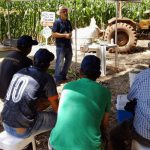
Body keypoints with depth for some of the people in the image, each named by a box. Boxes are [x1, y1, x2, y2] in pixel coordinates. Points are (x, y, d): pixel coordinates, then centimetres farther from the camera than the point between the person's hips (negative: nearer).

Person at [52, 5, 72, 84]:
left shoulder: (68, 22, 13)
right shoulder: (57, 22, -9)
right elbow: (54, 34, -14)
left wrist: (70, 34, -1)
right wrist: (65, 35, -18)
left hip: (68, 45, 8)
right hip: (61, 46, -7)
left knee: (68, 62, 16)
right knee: (59, 63, -2)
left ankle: (63, 76, 33)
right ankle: (58, 79, 11)